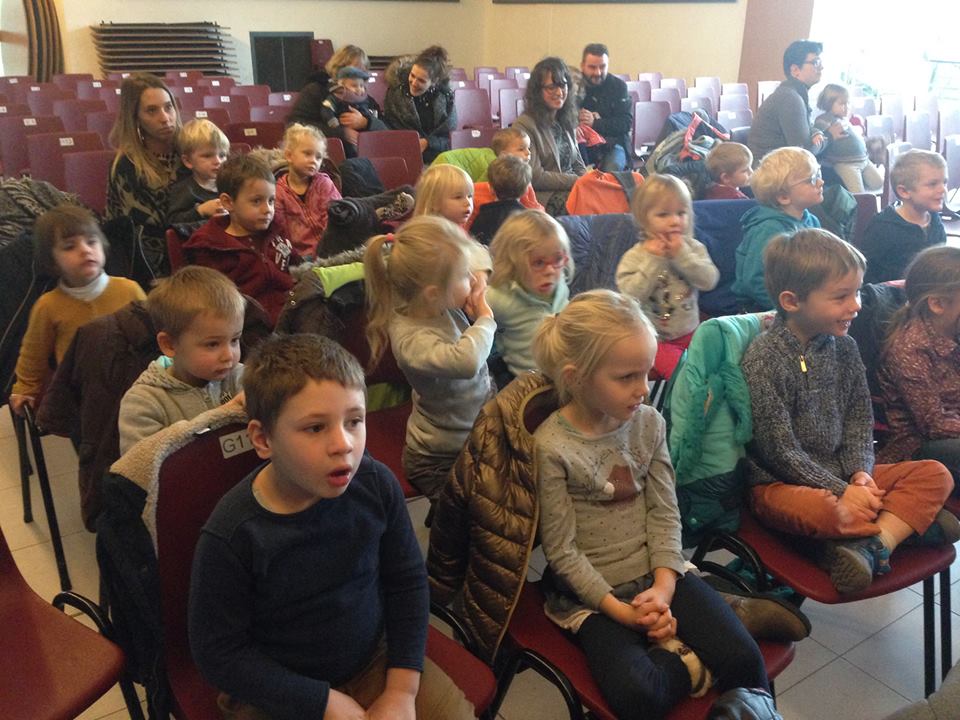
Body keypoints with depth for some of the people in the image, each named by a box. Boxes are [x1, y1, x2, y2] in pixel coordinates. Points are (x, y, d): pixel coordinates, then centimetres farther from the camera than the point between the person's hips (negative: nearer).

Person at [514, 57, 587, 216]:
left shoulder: (566, 121, 18)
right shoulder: (525, 125, -7)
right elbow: (536, 177, -12)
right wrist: (577, 181, -13)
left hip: (570, 189, 8)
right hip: (544, 196, -7)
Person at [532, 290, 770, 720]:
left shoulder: (649, 422, -3)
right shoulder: (552, 446, -18)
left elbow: (664, 513, 0)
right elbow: (561, 550, -13)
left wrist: (664, 587, -13)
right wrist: (620, 610, -16)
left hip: (658, 574, 4)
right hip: (591, 591, -3)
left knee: (742, 658, -16)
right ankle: (689, 663, 0)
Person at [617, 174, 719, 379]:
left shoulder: (693, 248, 3)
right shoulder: (634, 257, -6)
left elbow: (709, 281, -11)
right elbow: (630, 295, -19)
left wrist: (682, 255, -19)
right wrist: (652, 261, -21)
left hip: (690, 332, 4)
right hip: (654, 338, -4)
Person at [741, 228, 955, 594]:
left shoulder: (843, 347, 4)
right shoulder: (764, 359, -19)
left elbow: (859, 418, 9)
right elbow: (780, 450, -18)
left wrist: (860, 472, -8)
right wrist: (841, 491, -17)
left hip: (843, 474, 8)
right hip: (780, 482, -7)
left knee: (935, 475, -4)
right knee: (823, 511, -39)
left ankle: (867, 546, -25)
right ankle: (910, 518, -10)